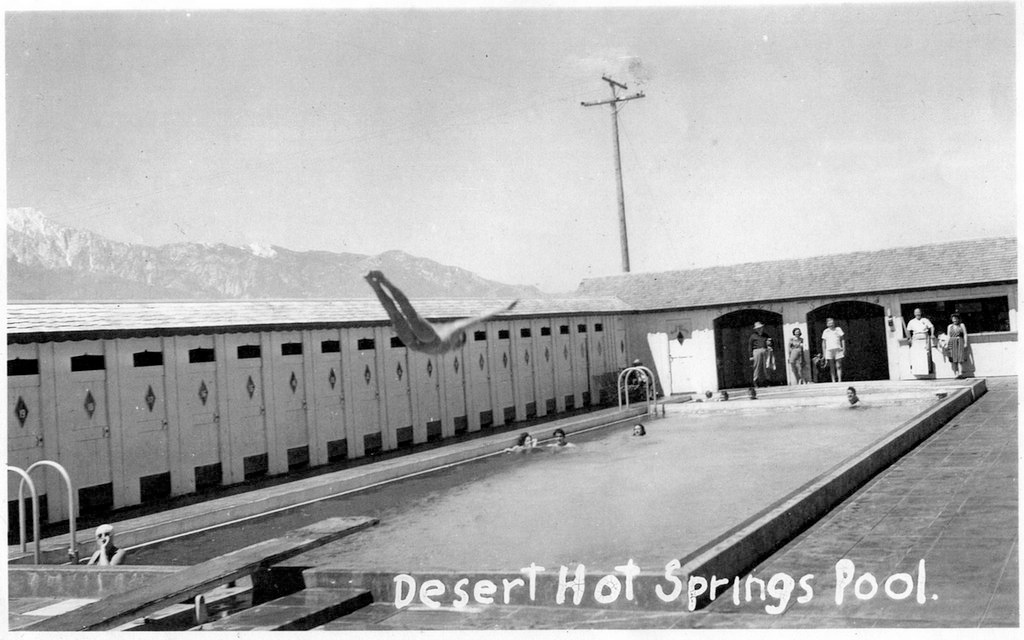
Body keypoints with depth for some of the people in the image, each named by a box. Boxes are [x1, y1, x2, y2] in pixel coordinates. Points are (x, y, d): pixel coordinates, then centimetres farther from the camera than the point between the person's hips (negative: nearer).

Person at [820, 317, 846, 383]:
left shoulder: (838, 329, 11)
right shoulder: (825, 332, 11)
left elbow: (843, 339, 10)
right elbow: (823, 343, 12)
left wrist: (844, 348, 0)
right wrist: (824, 353, 6)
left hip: (838, 349, 0)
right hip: (829, 350, 0)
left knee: (838, 366, -4)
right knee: (831, 367, 0)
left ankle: (840, 380, -4)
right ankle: (833, 381, 2)